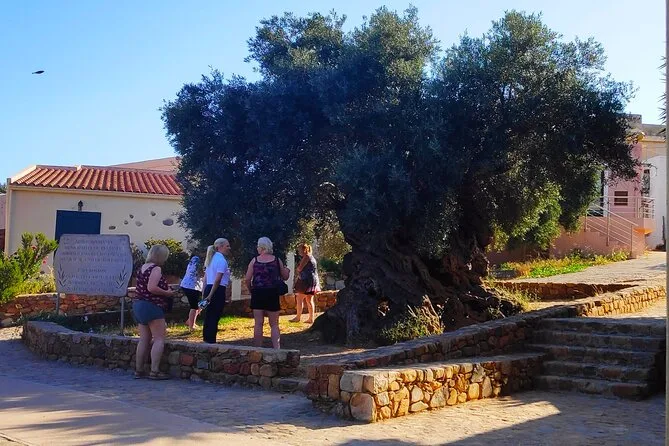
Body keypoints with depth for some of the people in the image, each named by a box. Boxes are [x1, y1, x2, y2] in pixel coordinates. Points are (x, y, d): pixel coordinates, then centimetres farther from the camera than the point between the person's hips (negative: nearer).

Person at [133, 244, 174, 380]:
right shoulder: (156, 269, -14)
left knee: (144, 340, 12)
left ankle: (138, 370, 14)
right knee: (159, 339, -5)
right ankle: (154, 371, -10)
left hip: (138, 304, 9)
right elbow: (152, 288, -24)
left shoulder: (142, 268, 13)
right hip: (152, 306, -9)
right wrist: (167, 293, -12)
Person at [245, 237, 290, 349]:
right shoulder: (277, 260, 1)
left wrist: (251, 289, 14)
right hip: (272, 294, 0)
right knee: (274, 325, 8)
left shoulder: (254, 260, -1)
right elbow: (285, 277, 9)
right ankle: (277, 349, 1)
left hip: (257, 293, 0)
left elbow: (247, 279, -3)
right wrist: (287, 270, 29)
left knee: (258, 324, 6)